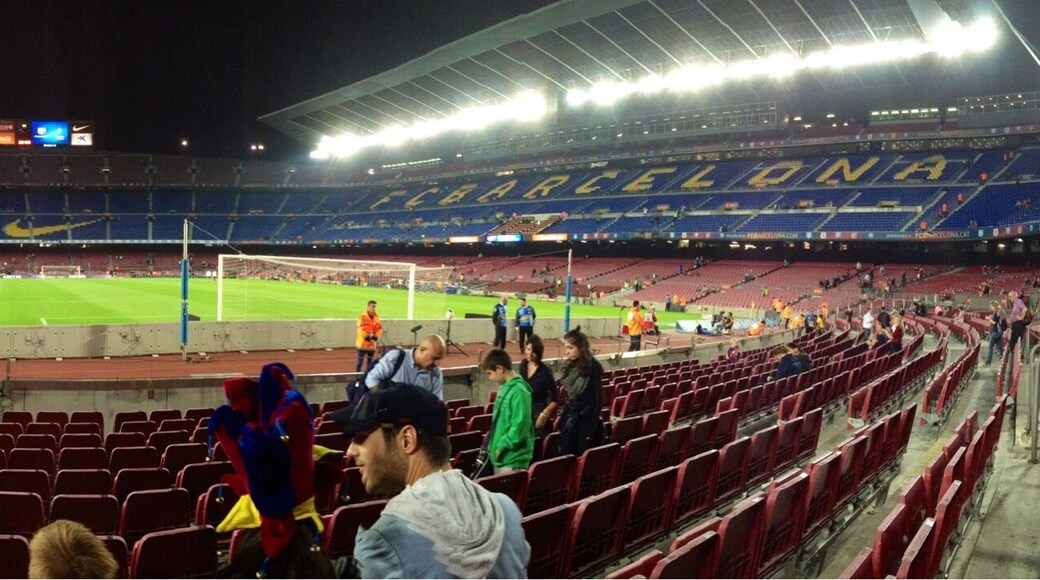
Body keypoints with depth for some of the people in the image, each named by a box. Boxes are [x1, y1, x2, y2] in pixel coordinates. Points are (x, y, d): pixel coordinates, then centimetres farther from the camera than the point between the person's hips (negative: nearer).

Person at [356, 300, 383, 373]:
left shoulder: (377, 317, 7)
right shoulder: (362, 317, -10)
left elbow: (380, 329, 7)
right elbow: (360, 329, -16)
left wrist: (376, 337, -9)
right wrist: (368, 336, -21)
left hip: (372, 344, 5)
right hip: (363, 343, -5)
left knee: (370, 362, 11)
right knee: (360, 362, -3)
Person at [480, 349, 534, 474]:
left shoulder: (519, 391, -19)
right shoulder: (505, 388, 11)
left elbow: (520, 425, -24)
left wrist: (501, 446, -18)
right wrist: (494, 445, 13)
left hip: (512, 458, -10)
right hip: (501, 455, 10)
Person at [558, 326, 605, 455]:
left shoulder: (593, 367, -16)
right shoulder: (570, 366, 4)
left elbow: (597, 399, -14)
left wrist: (591, 429, -14)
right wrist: (563, 420, 11)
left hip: (586, 420, -7)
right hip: (570, 419, 7)